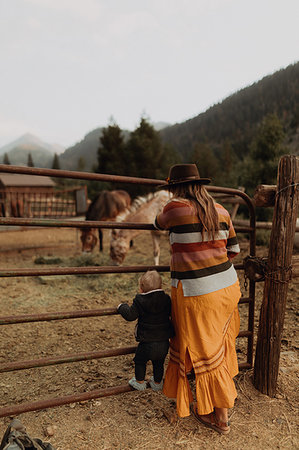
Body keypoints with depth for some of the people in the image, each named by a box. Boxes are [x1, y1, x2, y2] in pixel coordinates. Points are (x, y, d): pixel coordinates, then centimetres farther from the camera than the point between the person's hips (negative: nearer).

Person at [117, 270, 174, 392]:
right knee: (159, 363, 25)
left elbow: (130, 315, -12)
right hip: (164, 342, 4)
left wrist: (122, 307, 5)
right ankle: (157, 383, 41)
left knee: (139, 361, 21)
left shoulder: (140, 301, -12)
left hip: (147, 343, -4)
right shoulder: (166, 299, 0)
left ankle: (140, 382, 33)